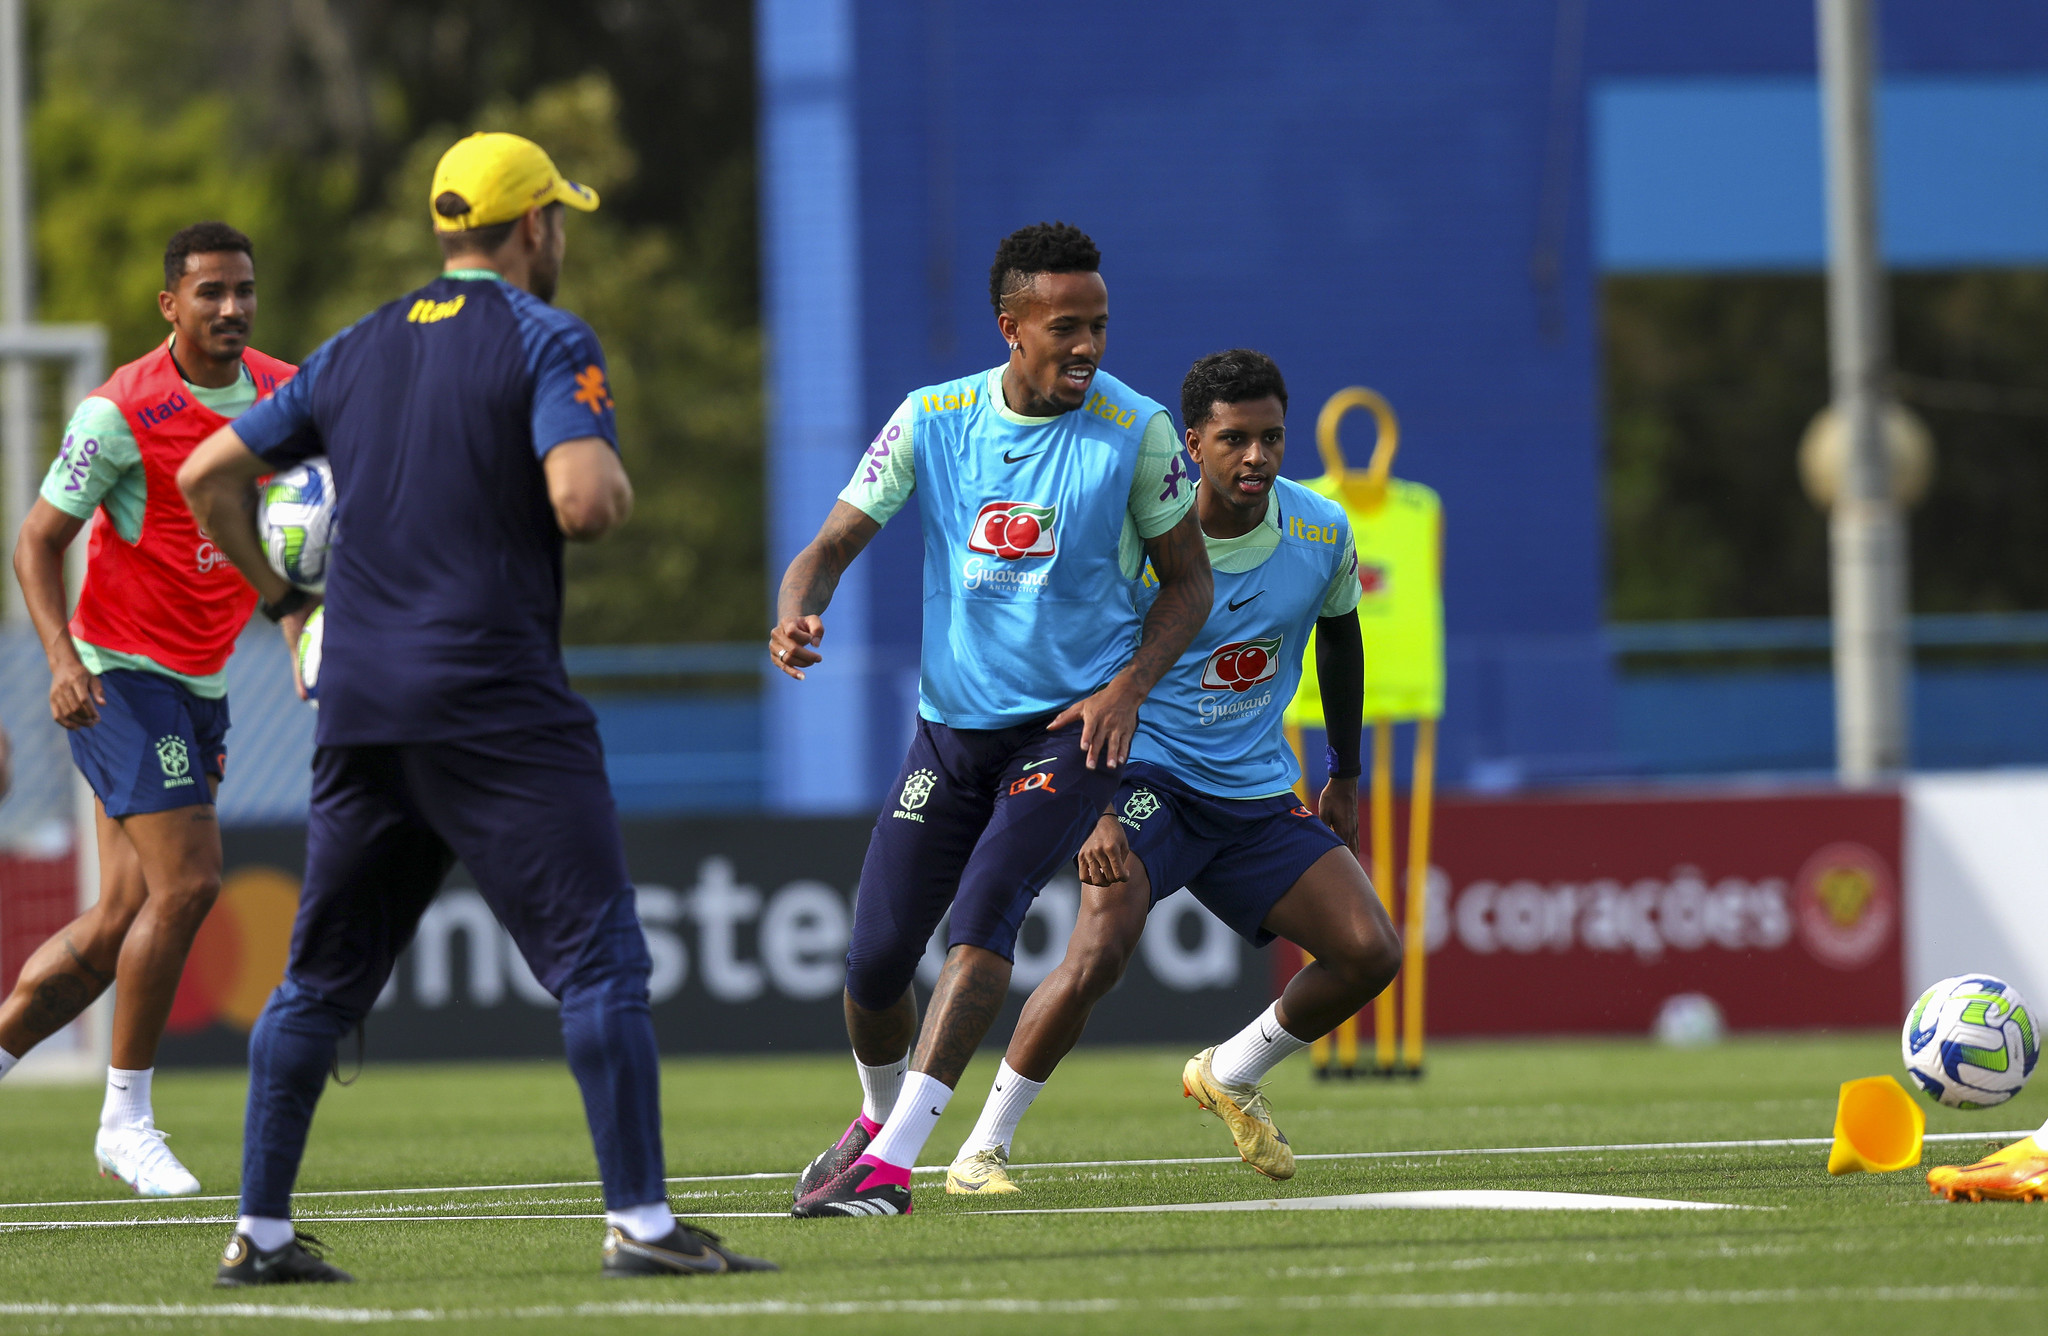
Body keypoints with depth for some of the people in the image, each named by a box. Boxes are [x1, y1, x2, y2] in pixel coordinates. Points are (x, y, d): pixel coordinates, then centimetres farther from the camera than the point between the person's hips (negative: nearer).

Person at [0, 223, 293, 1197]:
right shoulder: (122, 411, -15)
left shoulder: (286, 395, 4)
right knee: (187, 881, -16)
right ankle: (126, 1118, -6)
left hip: (201, 684, 7)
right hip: (121, 676, -7)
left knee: (125, 918, 5)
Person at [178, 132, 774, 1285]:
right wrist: (613, 473, 3)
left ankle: (261, 1229, 15)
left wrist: (276, 591, 29)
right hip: (498, 708, -7)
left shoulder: (357, 352, 15)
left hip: (360, 713, 7)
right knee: (601, 960, -5)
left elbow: (205, 475, 18)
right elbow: (585, 503, -19)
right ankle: (640, 1221, -12)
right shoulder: (548, 342, -5)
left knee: (324, 975, 14)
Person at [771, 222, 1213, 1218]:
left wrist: (1127, 685, -13)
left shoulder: (1135, 431, -7)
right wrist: (797, 613, -22)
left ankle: (889, 1165, -25)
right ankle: (878, 1118, 32)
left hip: (1072, 726, -3)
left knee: (982, 916, -24)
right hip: (951, 725, 3)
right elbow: (834, 544, 1)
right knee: (875, 961, 0)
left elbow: (1187, 580, 3)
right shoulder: (931, 420, -3)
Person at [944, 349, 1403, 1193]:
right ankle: (983, 1147, -14)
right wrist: (1091, 814, -28)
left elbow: (1339, 639, 16)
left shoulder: (1321, 533, -6)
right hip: (1149, 774, -5)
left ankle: (1230, 1075, 18)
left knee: (1370, 952, -8)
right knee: (1099, 952, -28)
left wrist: (1345, 780, 21)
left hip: (1260, 792, 5)